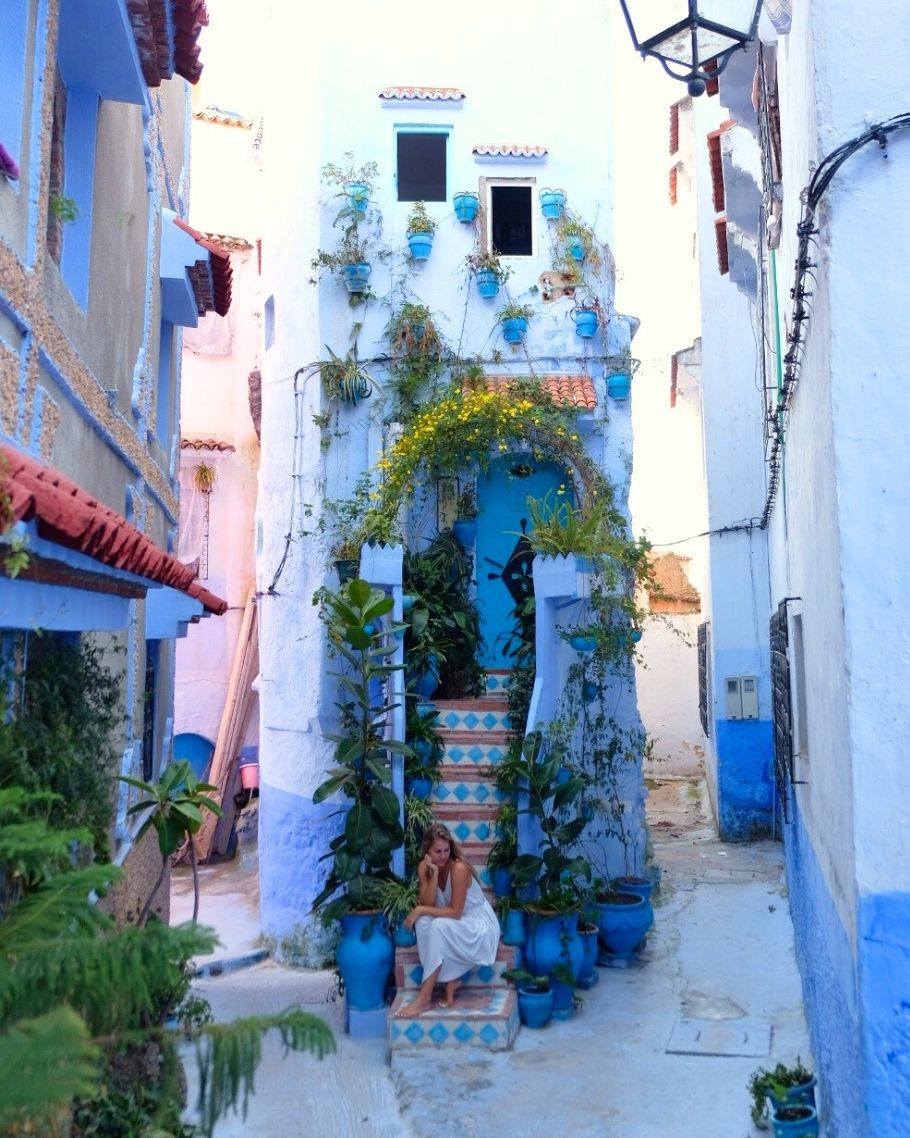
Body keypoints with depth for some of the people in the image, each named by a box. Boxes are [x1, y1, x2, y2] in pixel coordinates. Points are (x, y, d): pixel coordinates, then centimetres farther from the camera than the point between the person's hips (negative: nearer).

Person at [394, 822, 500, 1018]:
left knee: (439, 926, -32)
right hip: (452, 927, 6)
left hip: (479, 925, -6)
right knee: (423, 922, -24)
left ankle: (425, 997, -26)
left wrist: (420, 910, -26)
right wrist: (434, 873, -27)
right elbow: (427, 904, -17)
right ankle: (451, 980, -12)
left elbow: (456, 912, -25)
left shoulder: (458, 868, -26)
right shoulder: (424, 867, -8)